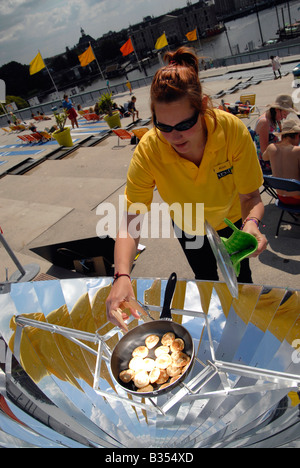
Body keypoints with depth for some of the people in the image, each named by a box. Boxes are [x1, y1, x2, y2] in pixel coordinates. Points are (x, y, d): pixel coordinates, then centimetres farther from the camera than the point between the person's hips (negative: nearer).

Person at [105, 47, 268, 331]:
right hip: (188, 227, 1)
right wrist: (122, 276, -49)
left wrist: (251, 222, -47)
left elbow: (250, 195, -25)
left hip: (231, 219, 0)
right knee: (205, 278, 24)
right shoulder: (148, 150, -36)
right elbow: (131, 221, -35)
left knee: (239, 272, 24)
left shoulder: (232, 130, -36)